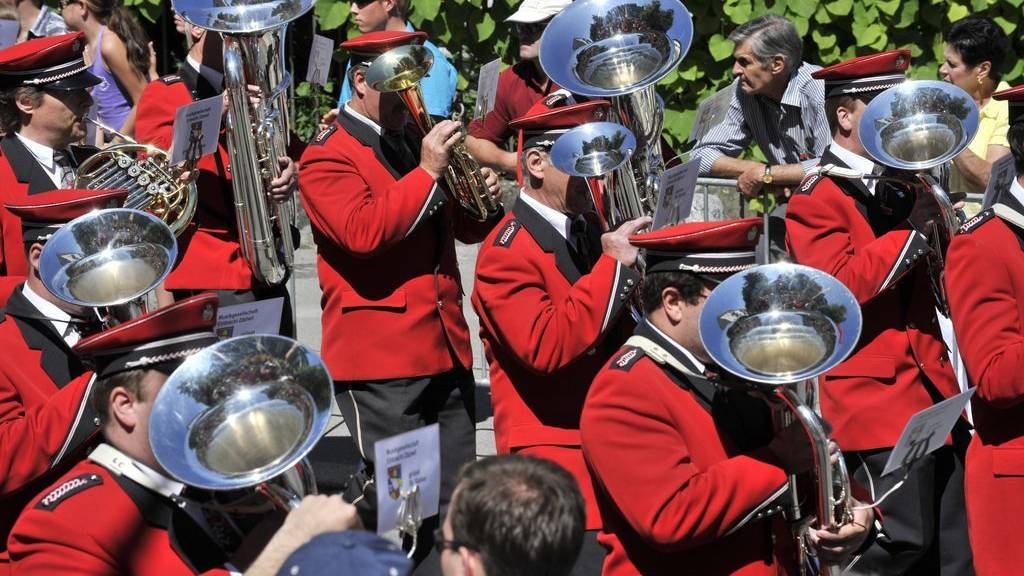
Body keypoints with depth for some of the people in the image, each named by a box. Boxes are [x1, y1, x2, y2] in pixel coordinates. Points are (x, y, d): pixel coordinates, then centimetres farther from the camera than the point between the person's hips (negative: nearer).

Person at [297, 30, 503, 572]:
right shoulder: (327, 158, -6)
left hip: (447, 347, 8)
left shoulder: (416, 141, 17)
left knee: (454, 501, 11)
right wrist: (427, 172, -21)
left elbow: (463, 227, 24)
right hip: (380, 358, -8)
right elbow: (364, 232, -23)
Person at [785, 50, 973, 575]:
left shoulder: (902, 185, 17)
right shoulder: (816, 200, -6)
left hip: (933, 392, 8)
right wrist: (913, 230, -18)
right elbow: (840, 286, -20)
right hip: (877, 398, -8)